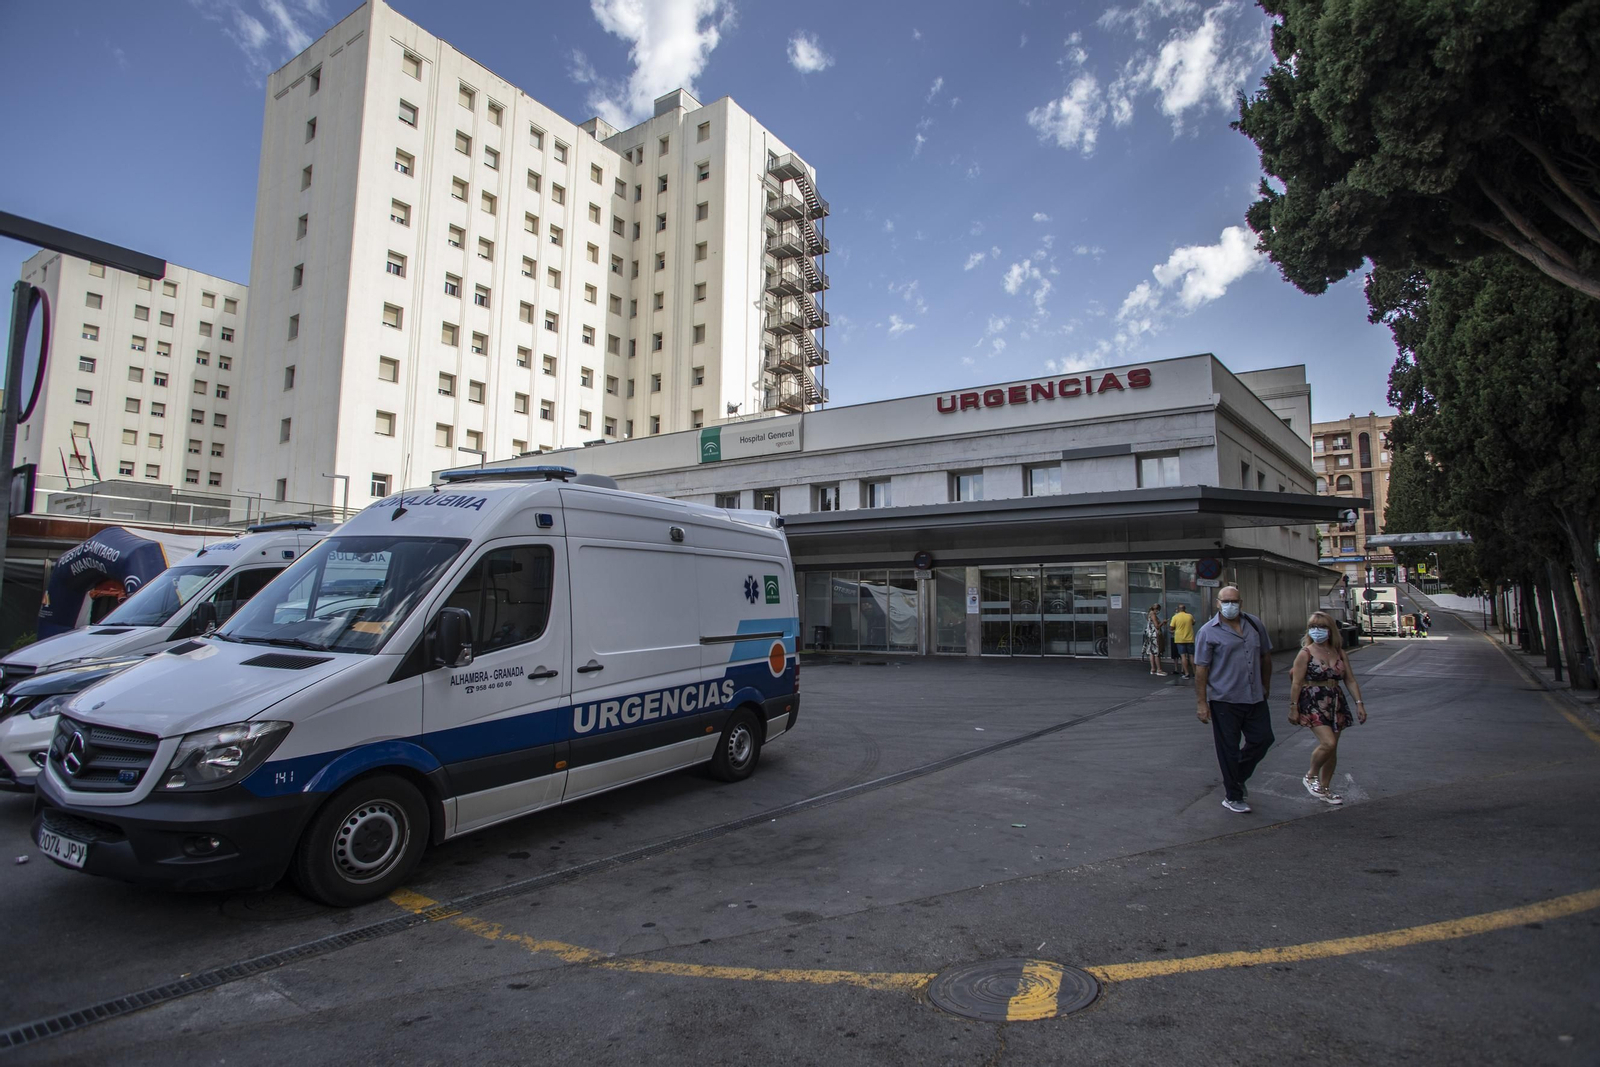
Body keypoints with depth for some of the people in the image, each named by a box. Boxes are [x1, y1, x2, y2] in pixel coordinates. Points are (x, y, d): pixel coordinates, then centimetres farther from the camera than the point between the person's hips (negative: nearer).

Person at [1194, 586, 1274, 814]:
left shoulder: (1254, 624, 7)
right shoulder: (1208, 632, -8)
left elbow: (1265, 656, 18)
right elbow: (1201, 669, -10)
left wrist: (1266, 686, 19)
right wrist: (1201, 703, -13)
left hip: (1255, 698, 5)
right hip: (1224, 701, -5)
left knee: (1262, 739, 11)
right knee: (1229, 749, 4)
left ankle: (1237, 779, 33)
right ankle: (1233, 797, 18)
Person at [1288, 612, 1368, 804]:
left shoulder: (1339, 653, 8)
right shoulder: (1306, 653, -7)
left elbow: (1350, 680, 10)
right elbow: (1296, 683, -8)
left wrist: (1359, 703, 1)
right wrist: (1293, 707, -10)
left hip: (1336, 703, 6)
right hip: (1313, 703, -6)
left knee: (1332, 748, 9)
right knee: (1328, 742, -20)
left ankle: (1324, 789, 23)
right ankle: (1311, 776, 5)